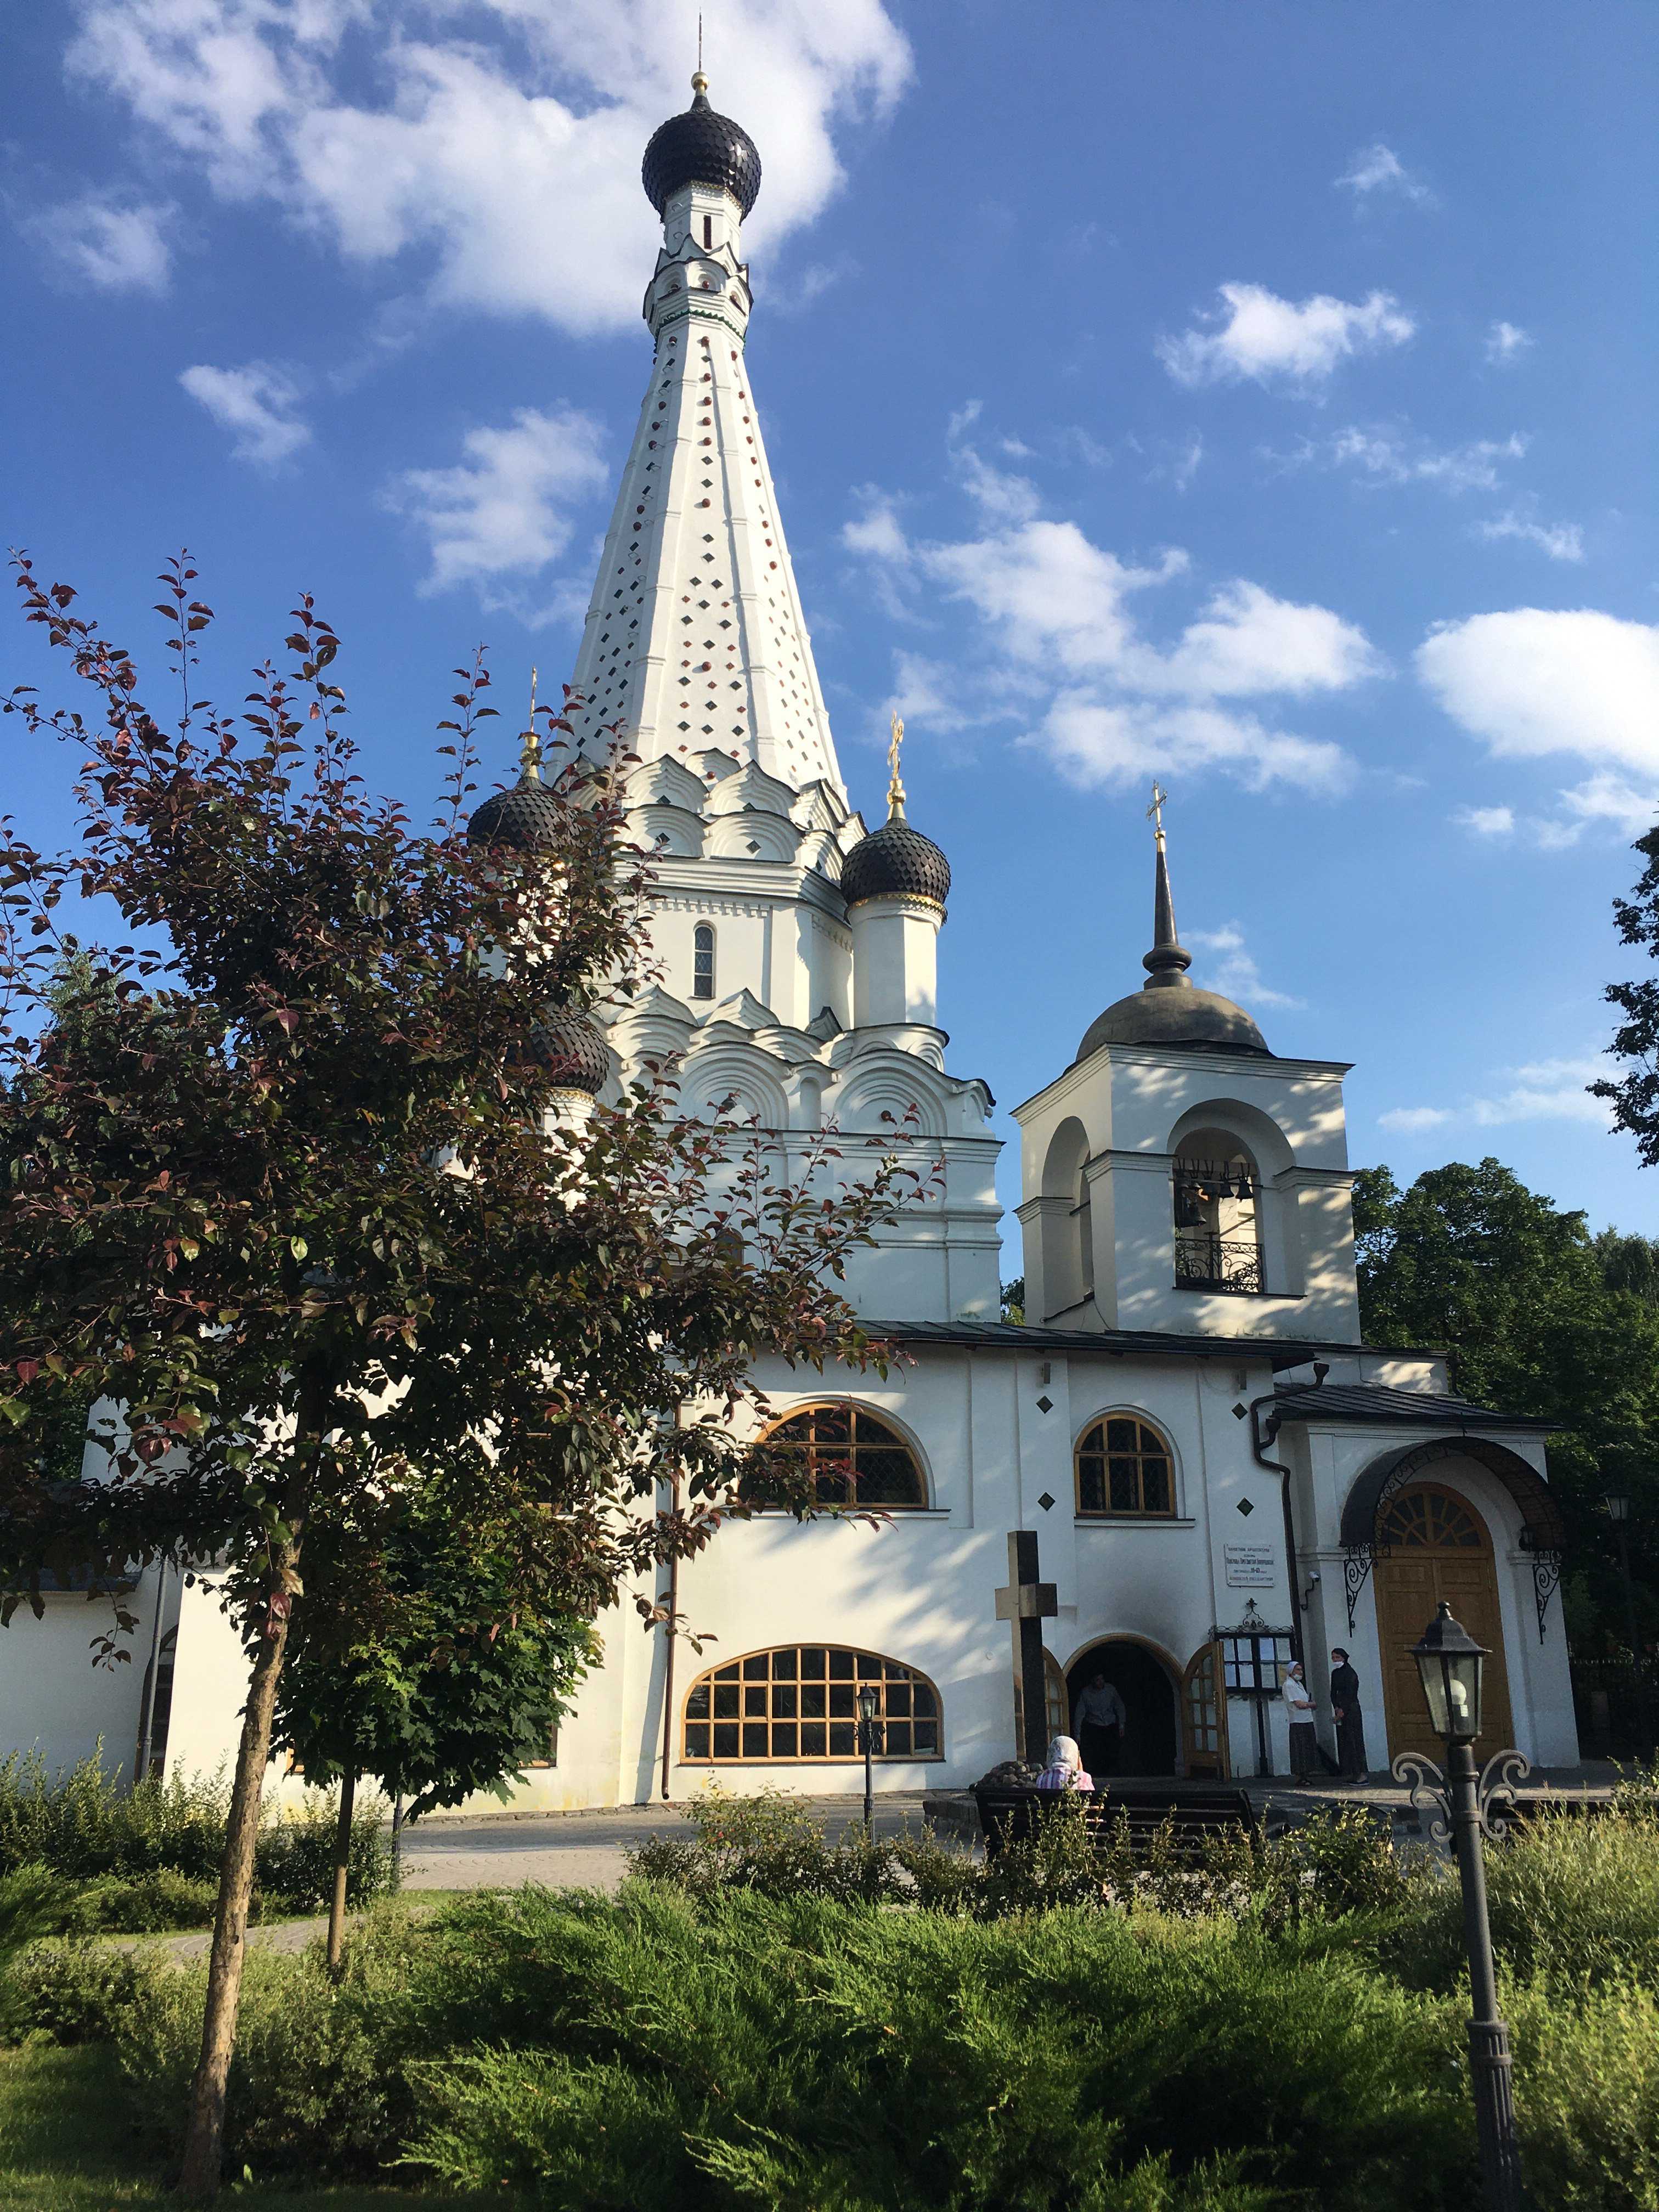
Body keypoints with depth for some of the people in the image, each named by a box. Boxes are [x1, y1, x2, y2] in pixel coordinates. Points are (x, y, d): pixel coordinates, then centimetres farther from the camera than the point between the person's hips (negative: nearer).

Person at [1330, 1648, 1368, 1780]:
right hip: (1341, 1710, 8)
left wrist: (1343, 1710, -17)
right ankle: (1348, 1773, 8)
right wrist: (1336, 1707, -5)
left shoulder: (1350, 1673, -9)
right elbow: (1333, 1692, 10)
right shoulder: (1335, 1673, 14)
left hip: (1351, 1709, -8)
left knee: (1354, 1740, -9)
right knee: (1343, 1741, 5)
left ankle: (1360, 1773, -8)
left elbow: (1350, 1693, -15)